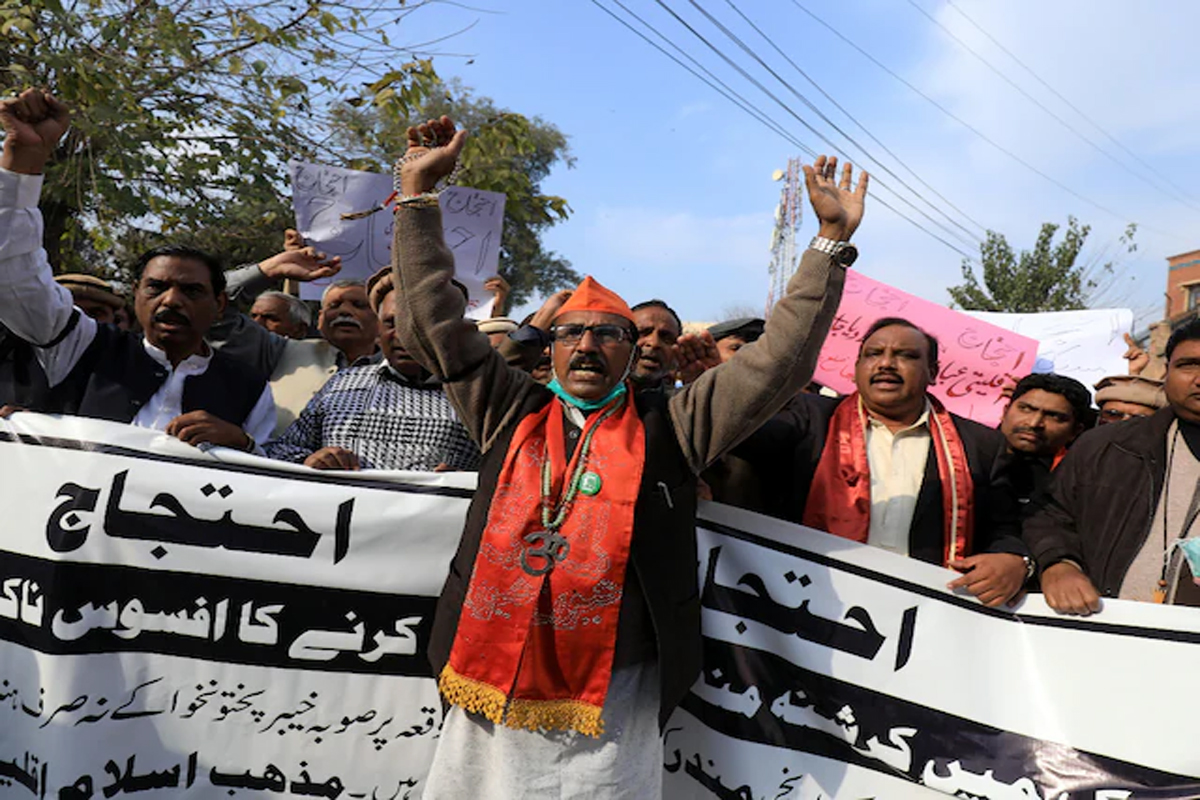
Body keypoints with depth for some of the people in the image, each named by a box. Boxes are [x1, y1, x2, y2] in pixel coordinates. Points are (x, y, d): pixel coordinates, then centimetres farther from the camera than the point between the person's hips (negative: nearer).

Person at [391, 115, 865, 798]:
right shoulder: (510, 412, 10)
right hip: (488, 698, 2)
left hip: (612, 709, -2)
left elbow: (780, 361, 1)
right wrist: (419, 194, 9)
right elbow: (434, 322, 10)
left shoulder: (671, 426, 5)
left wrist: (832, 240, 0)